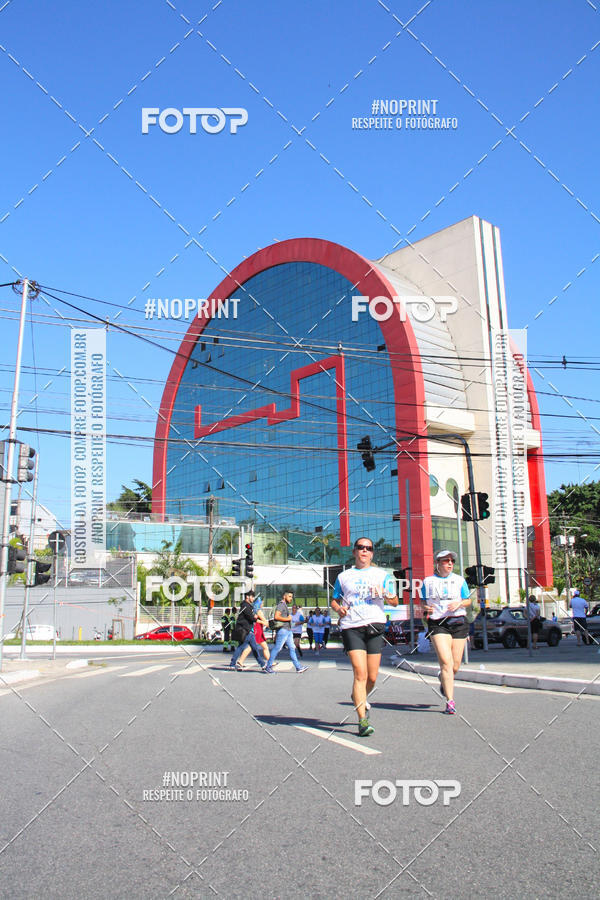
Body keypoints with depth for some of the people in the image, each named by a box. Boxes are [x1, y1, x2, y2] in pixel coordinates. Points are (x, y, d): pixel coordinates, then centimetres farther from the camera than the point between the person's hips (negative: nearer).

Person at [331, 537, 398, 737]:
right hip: (351, 628, -1)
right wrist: (338, 608, -2)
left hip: (374, 627, 1)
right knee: (360, 673, -14)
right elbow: (334, 600, 21)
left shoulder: (382, 575, 14)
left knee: (372, 677, 4)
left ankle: (360, 698, 36)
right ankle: (362, 720, -11)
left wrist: (384, 593, -11)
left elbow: (395, 602, 11)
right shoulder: (343, 576, 15)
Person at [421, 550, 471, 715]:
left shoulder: (459, 580, 12)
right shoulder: (428, 581, 8)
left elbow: (468, 601, 15)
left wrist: (459, 603, -6)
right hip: (437, 624, -2)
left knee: (455, 666, 3)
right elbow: (423, 602, 13)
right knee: (445, 662, -17)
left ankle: (443, 679, 39)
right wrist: (426, 608, -9)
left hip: (458, 622, 2)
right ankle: (450, 701, -12)